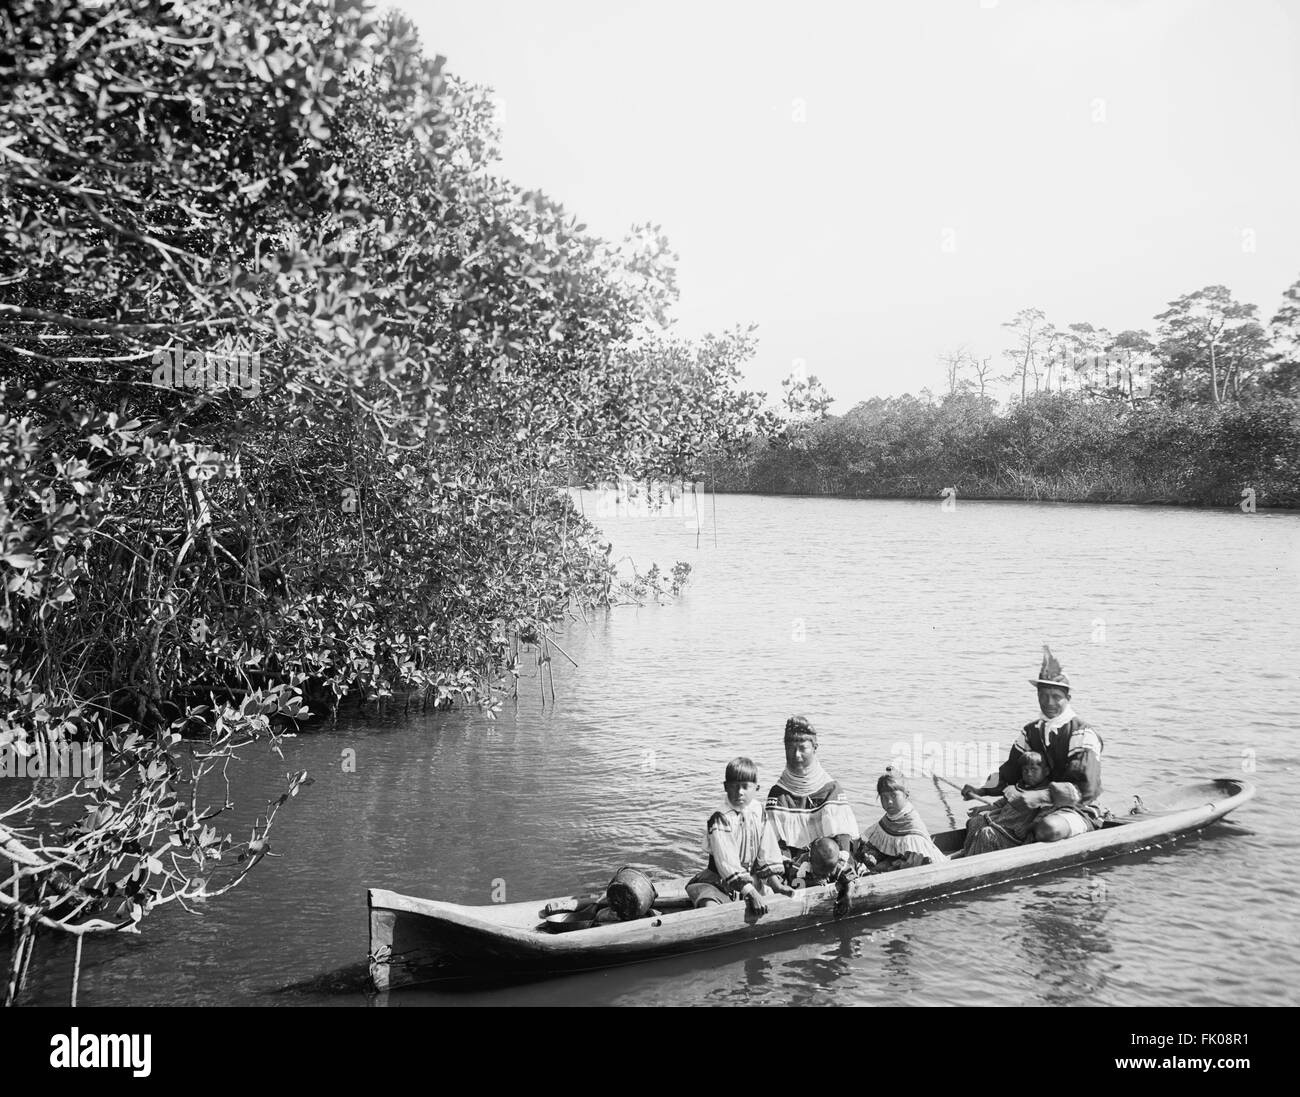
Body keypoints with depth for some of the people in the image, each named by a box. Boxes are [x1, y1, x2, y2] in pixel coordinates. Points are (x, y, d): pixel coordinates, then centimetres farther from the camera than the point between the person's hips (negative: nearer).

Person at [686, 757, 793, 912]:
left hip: (751, 880, 6)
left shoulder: (761, 813, 2)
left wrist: (775, 882, -13)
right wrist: (751, 893, -32)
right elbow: (727, 862, -24)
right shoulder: (720, 819, -15)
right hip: (720, 882, -6)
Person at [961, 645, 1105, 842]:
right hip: (1039, 809, 7)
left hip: (1078, 810, -7)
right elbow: (1010, 772, 10)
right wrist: (981, 791, -7)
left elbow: (1086, 788, -22)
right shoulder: (1031, 731, 9)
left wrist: (1044, 795, -32)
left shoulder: (1082, 733, -13)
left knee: (1048, 829, -40)